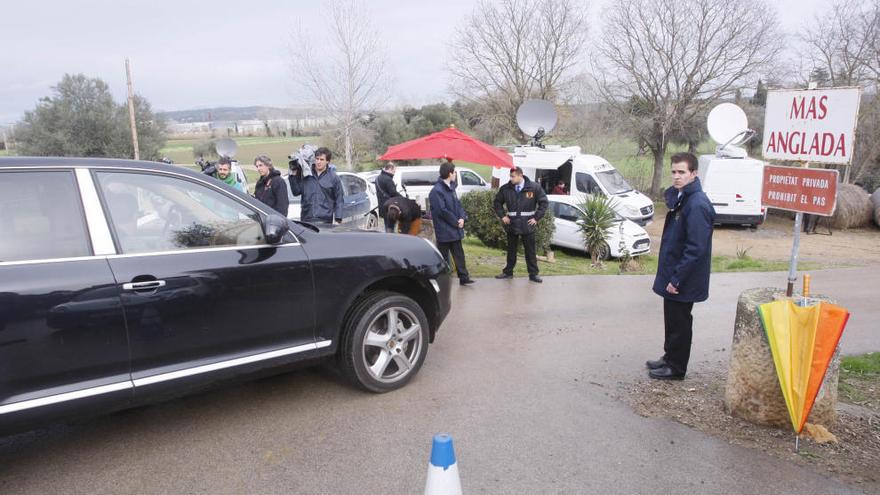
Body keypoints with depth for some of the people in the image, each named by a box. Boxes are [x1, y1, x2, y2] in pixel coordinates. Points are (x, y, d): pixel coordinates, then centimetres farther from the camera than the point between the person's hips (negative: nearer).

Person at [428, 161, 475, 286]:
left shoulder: (451, 188, 11)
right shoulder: (436, 191, -18)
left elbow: (458, 204, 14)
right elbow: (442, 211, -21)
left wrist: (462, 218, -4)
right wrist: (456, 222, -14)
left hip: (455, 229, 9)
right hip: (444, 230, -8)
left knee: (459, 253, 13)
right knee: (443, 257, 3)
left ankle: (464, 277, 21)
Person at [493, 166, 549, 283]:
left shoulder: (534, 187, -7)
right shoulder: (505, 189, -3)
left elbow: (544, 202, -1)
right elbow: (497, 203, 11)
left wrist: (536, 218, -5)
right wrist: (502, 216, 1)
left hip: (527, 224, -2)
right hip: (511, 224, 2)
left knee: (530, 251, 5)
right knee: (511, 250, 12)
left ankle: (533, 274, 14)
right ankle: (508, 272, 23)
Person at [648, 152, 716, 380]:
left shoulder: (697, 204, -22)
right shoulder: (680, 198, 8)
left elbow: (696, 248, -25)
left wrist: (676, 279, -23)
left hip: (683, 280, -9)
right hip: (673, 273, 9)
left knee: (680, 323, 5)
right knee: (672, 319, 20)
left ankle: (676, 368, 19)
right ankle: (669, 357, 35)